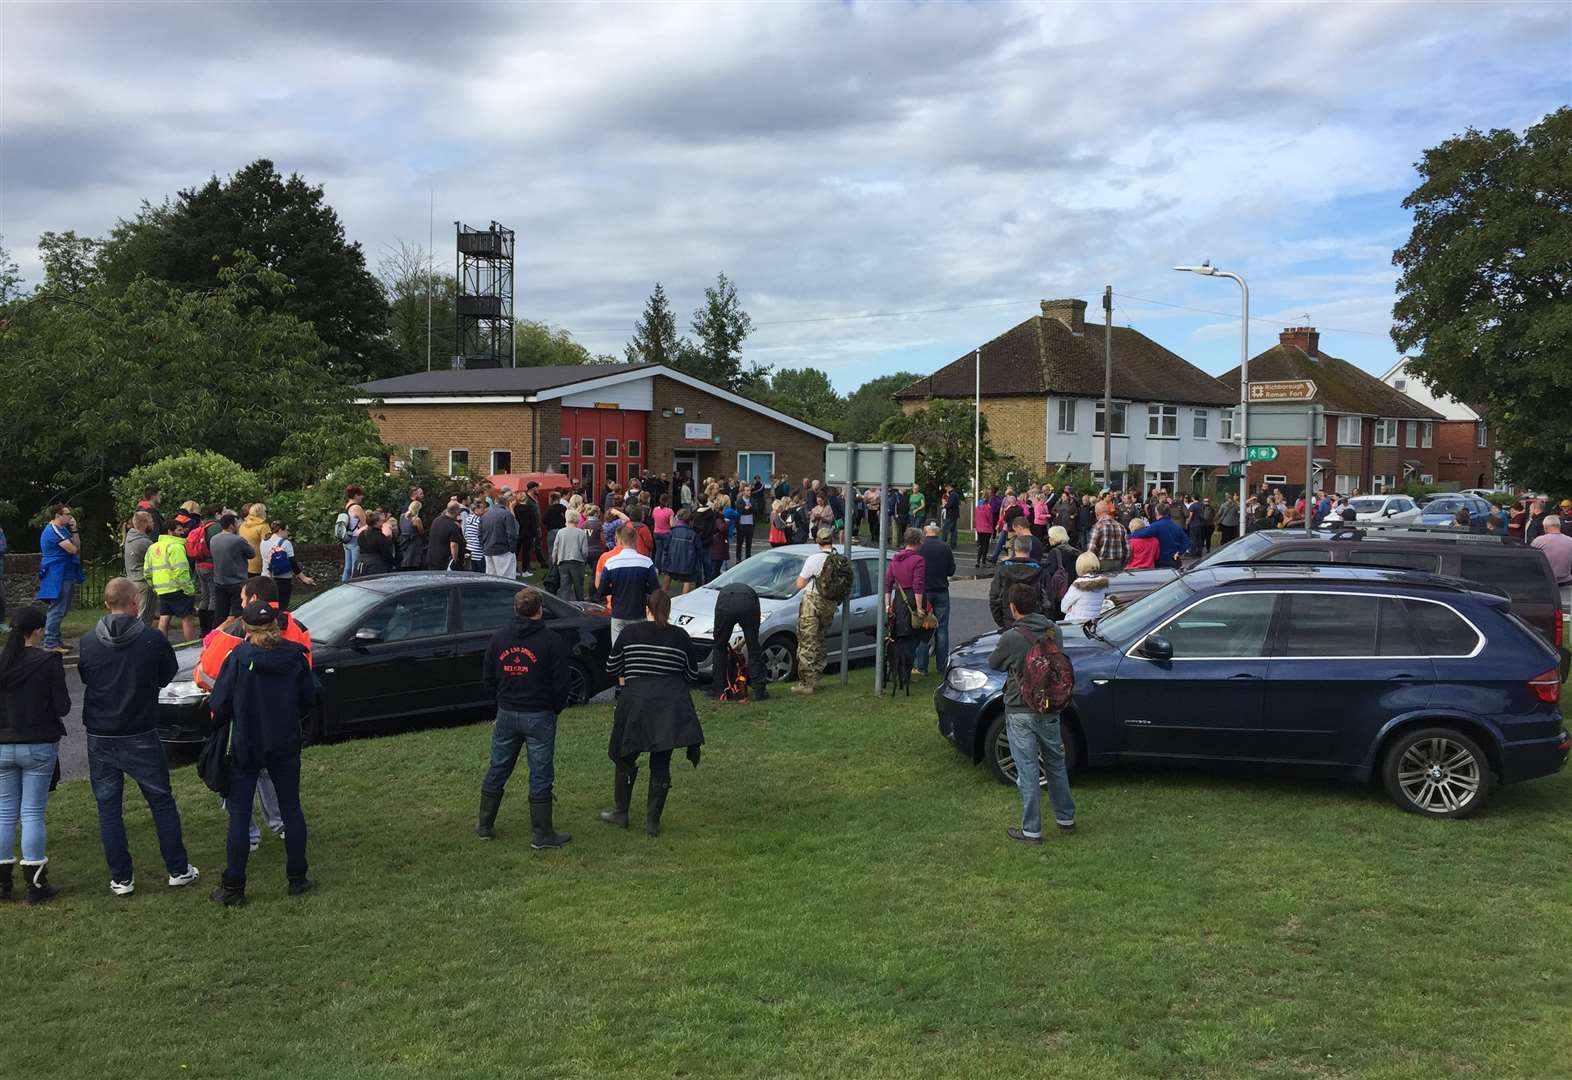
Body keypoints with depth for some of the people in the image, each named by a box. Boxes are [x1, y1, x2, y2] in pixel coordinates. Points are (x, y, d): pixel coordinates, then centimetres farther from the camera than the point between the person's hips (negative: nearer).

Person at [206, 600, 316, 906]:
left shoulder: (238, 657, -15)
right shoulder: (295, 657, -5)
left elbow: (219, 705, -11)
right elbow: (308, 700, 5)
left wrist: (220, 719, 12)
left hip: (245, 746, -3)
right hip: (285, 745, 3)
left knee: (239, 815, 4)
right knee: (291, 808, 14)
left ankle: (233, 888, 8)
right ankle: (297, 878, 20)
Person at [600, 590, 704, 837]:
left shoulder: (630, 633, 1)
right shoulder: (681, 636, 3)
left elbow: (611, 667, 9)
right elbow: (693, 675, 10)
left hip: (635, 701, -1)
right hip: (671, 704, 1)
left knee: (626, 757, 16)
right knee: (661, 764, 6)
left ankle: (620, 813, 25)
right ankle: (653, 822, 9)